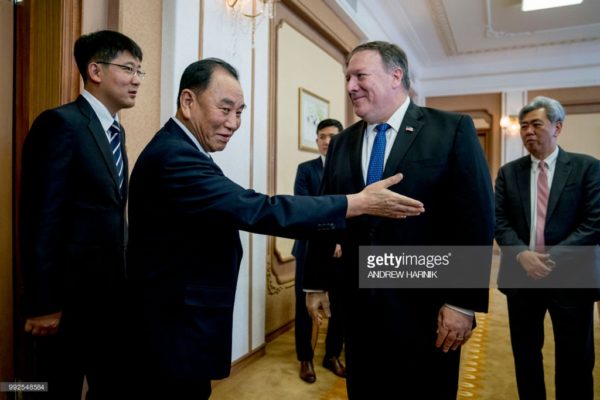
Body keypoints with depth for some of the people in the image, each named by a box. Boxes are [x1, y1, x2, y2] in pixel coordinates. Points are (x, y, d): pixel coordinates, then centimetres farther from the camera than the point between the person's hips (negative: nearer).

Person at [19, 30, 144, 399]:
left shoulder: (115, 131, 11)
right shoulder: (61, 124, -14)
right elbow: (41, 219, -18)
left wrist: (122, 281, 12)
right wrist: (42, 303, -16)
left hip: (110, 292, 8)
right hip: (70, 294, -8)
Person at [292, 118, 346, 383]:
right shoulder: (306, 169, 3)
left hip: (342, 249, 1)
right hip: (310, 248, -1)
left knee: (340, 305, 9)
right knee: (305, 305, 7)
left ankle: (332, 355, 29)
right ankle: (306, 359, 25)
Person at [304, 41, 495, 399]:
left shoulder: (453, 130, -5)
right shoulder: (342, 143, 8)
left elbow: (476, 220, -10)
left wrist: (464, 302, -13)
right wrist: (315, 283, 9)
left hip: (426, 308, -4)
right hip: (359, 306, 4)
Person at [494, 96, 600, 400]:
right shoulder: (508, 172, 6)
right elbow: (499, 221, 1)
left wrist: (553, 256, -18)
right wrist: (522, 254, -15)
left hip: (570, 277, -2)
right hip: (521, 275, 2)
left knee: (575, 361, 10)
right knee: (525, 355, 15)